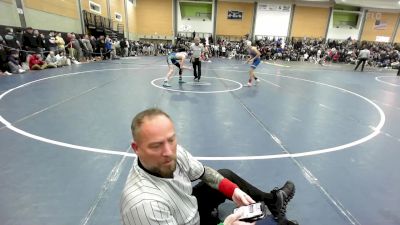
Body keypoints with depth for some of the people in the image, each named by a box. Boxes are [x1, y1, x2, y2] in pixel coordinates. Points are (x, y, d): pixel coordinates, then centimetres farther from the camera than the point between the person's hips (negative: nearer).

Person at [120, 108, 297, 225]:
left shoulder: (173, 152, -21)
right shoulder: (144, 203, -43)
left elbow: (203, 172, -4)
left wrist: (233, 190, -14)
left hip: (190, 207, 6)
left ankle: (272, 200, 35)